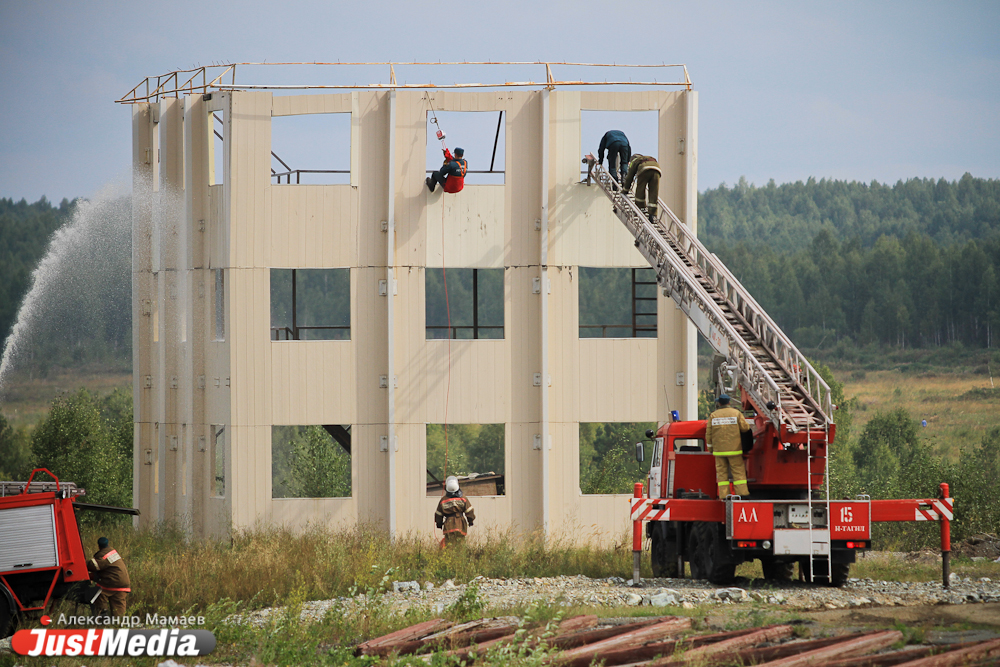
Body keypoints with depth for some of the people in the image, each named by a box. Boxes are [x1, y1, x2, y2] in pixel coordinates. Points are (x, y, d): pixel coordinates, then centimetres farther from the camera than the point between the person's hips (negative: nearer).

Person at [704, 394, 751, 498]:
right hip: (734, 449, -1)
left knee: (722, 472, 3)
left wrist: (710, 448, 14)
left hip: (719, 449, 1)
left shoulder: (713, 416, 3)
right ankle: (742, 492, -4)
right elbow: (745, 428, -3)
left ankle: (724, 494, -1)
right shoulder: (736, 413, -2)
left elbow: (709, 433, 4)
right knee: (738, 471, 1)